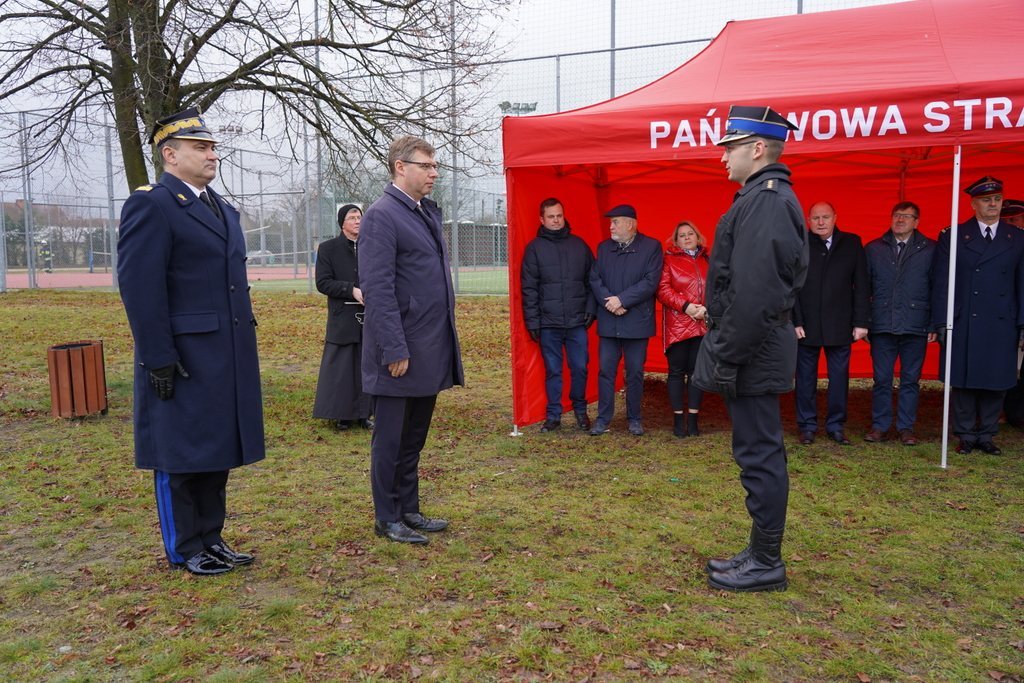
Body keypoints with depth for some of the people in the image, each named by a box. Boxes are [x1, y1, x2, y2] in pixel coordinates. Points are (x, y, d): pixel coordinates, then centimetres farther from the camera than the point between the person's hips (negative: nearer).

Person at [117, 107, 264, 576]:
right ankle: (185, 550, 19)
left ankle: (211, 539, 29)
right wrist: (158, 360, -19)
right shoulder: (150, 206, -10)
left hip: (226, 357, 8)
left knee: (216, 450, 15)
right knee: (180, 454, 5)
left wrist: (245, 346, 17)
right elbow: (139, 288, -16)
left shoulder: (222, 208, 16)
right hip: (183, 360, -8)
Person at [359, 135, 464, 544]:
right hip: (402, 350, -8)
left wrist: (446, 335, 15)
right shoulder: (381, 216, -12)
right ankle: (387, 519, 19)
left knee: (414, 437, 17)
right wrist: (395, 350, -20)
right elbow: (378, 290, -18)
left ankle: (409, 510, 30)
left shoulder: (429, 212, 14)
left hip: (430, 350, 8)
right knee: (391, 439, 5)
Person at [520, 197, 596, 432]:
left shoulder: (579, 245, 9)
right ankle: (553, 415, 17)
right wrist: (533, 322, -5)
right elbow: (529, 288, -1)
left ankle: (580, 410, 24)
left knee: (580, 368, 5)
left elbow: (591, 280, 12)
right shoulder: (534, 248, 2)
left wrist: (591, 309, 3)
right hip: (548, 323, -1)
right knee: (553, 371, 5)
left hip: (577, 321, 2)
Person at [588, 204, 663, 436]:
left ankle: (634, 418, 19)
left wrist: (622, 300, -15)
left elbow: (650, 282, -10)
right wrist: (610, 302, -11)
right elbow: (594, 279, 5)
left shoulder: (651, 247, -1)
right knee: (606, 370, 3)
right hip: (608, 321, 3)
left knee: (635, 372, 6)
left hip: (637, 321, -3)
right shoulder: (603, 248, 12)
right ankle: (603, 418, 13)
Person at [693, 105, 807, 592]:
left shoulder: (765, 201, -17)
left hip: (752, 350, -11)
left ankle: (766, 564, 11)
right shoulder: (766, 197, 17)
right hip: (755, 348, 11)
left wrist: (725, 357, -20)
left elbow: (753, 293, -24)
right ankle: (761, 553, 27)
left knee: (759, 455, -2)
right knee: (760, 454, 16)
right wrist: (724, 349, 20)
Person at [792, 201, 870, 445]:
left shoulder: (851, 243, 6)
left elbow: (861, 286, 4)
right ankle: (807, 426, 16)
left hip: (840, 326, 1)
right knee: (806, 377, 6)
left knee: (839, 377, 6)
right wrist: (795, 322, -10)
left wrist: (861, 322, -1)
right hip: (806, 326, -1)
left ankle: (836, 425, 18)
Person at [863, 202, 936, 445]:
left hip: (915, 326, 0)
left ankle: (906, 427, 16)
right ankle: (880, 426, 13)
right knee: (881, 379, 4)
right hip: (882, 326, 1)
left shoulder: (930, 250, 5)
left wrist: (935, 324, -2)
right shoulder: (873, 249, 8)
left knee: (910, 380, 7)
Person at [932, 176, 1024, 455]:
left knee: (996, 381, 6)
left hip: (1002, 326, 2)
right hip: (963, 325, -2)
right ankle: (966, 435, 16)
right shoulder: (953, 237, 3)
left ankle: (986, 435, 20)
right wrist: (940, 323, -5)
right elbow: (941, 283, 0)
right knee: (964, 380, 4)